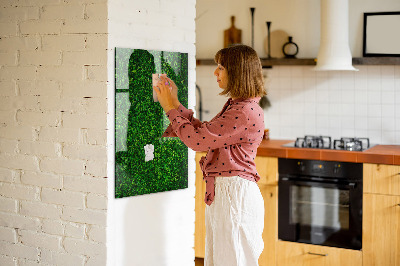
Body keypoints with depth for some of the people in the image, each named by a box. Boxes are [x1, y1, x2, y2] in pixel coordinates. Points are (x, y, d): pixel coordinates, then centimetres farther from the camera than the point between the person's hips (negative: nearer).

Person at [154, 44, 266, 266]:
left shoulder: (246, 112, -20)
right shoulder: (235, 105, 13)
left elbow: (197, 139, -19)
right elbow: (203, 132, 18)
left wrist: (170, 108, -7)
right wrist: (175, 103, 16)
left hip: (235, 194, -10)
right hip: (222, 191, 10)